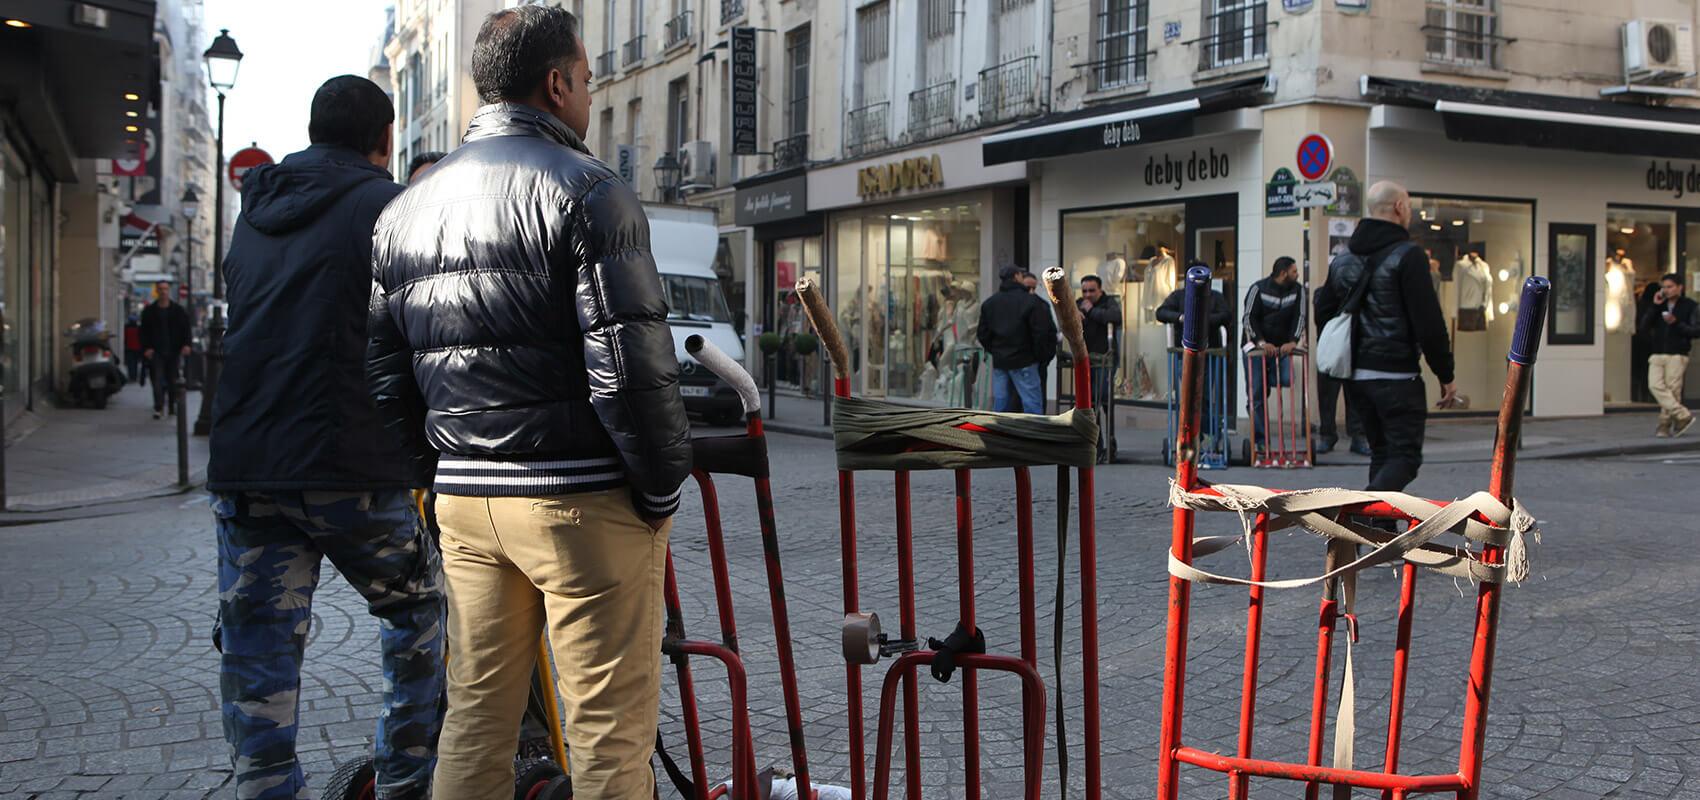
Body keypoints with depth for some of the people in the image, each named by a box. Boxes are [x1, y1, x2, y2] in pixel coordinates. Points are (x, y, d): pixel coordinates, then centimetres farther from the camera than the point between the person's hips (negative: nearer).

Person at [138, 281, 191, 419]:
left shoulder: (178, 310, 8)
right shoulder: (149, 311, 7)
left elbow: (186, 328, 6)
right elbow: (144, 331, 5)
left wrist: (186, 344, -8)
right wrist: (146, 348, -8)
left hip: (174, 351, 1)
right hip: (157, 351, -1)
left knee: (173, 380, 5)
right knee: (158, 380, -7)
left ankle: (173, 406, 15)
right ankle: (158, 408, -9)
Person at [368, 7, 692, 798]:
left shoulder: (406, 209, 14)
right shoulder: (585, 190, -9)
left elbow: (386, 377, 15)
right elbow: (631, 364, -16)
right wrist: (663, 486, -7)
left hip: (464, 500, 7)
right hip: (581, 497, -7)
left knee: (475, 717, 16)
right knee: (610, 730, 1)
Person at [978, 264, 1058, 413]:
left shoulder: (989, 303, 9)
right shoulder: (1032, 302, -10)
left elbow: (982, 334, 11)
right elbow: (1043, 333, -12)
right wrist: (1043, 358, 0)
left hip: (999, 362, 6)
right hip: (1023, 362, -6)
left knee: (1000, 404, 9)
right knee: (1032, 404, -4)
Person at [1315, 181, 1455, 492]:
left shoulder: (1343, 259, 13)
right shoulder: (1407, 255, -10)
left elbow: (1323, 313, 17)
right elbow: (1428, 322, -14)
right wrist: (1446, 375, -7)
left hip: (1355, 375, 7)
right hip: (1396, 374, -7)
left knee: (1381, 452, 16)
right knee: (1405, 455, -3)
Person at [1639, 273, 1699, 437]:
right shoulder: (1659, 306, 16)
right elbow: (1643, 326, 6)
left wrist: (1677, 323, -15)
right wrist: (1654, 306, -1)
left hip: (1677, 356, -4)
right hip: (1657, 356, 4)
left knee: (1672, 390, -6)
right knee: (1655, 385, -13)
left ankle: (1665, 425, 2)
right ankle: (1683, 416, -9)